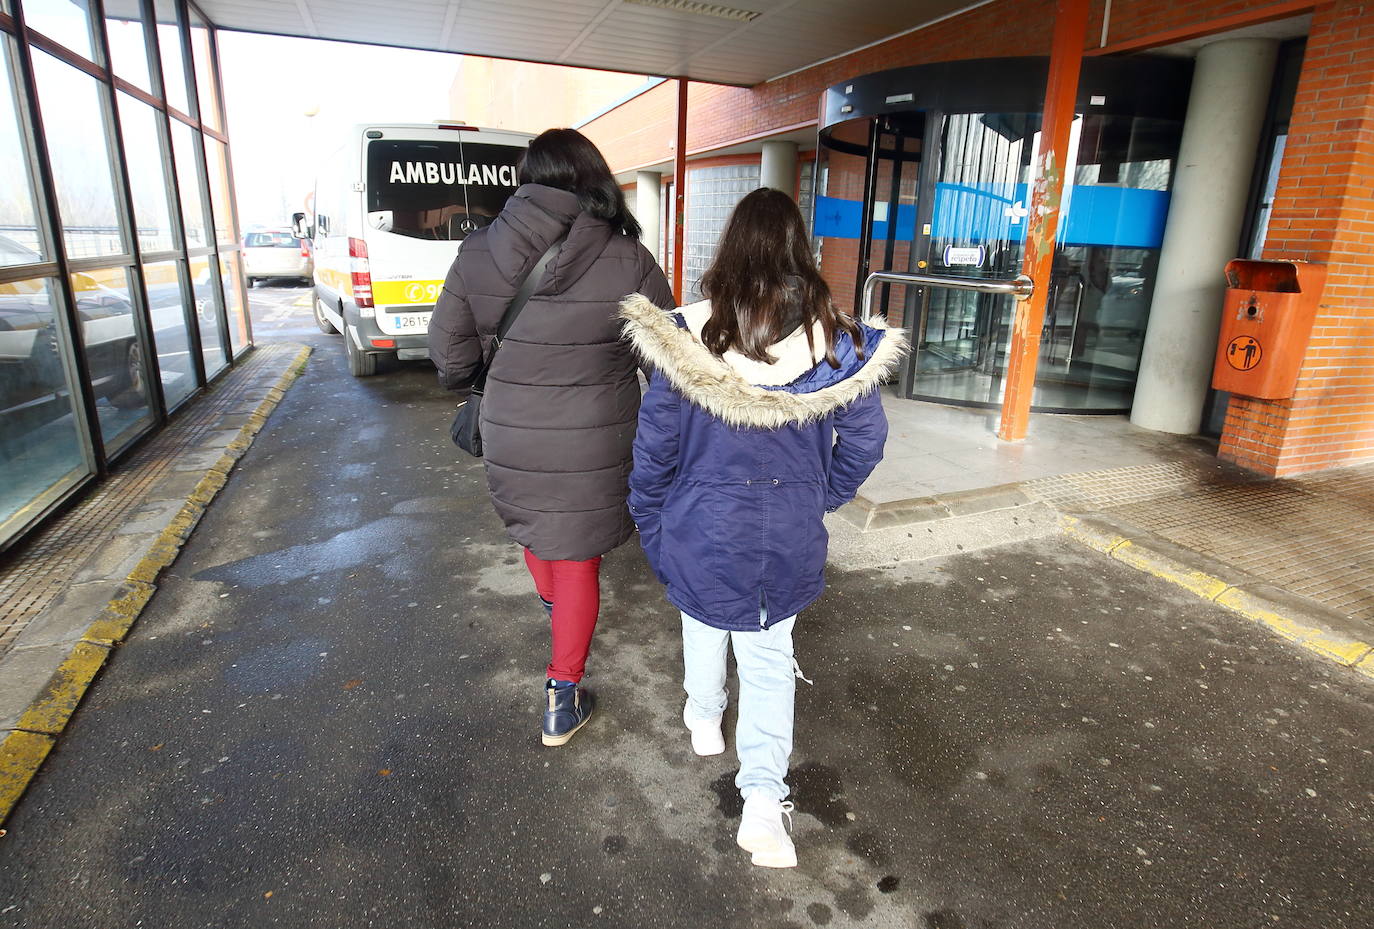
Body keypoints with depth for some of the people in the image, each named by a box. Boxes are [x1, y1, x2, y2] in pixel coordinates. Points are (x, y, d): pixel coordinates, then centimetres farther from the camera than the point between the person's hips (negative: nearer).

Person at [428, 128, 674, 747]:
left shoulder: (478, 253, -7)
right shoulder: (628, 261, -14)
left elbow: (450, 353, 1)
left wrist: (466, 385, 24)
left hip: (512, 440, 3)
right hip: (595, 446, -2)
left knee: (533, 526, 30)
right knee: (578, 561, 13)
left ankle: (552, 605, 59)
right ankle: (563, 697, 23)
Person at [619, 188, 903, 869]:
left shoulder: (690, 332, -15)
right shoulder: (835, 337, -10)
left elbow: (656, 439, -9)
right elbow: (865, 436, -2)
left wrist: (648, 517, 7)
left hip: (703, 524, -1)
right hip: (792, 534, 1)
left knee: (703, 624, 26)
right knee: (769, 653, 17)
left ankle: (704, 721, 50)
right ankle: (764, 797, 10)